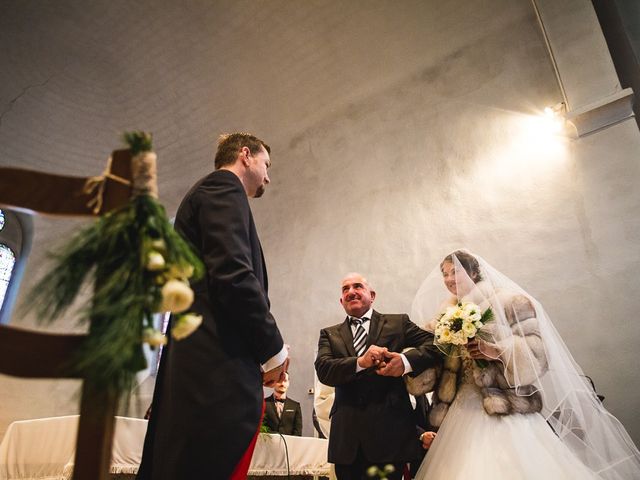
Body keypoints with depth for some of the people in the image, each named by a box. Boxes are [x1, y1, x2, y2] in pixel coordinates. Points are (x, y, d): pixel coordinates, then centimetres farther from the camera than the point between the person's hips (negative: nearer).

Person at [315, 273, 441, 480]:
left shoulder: (398, 323, 8)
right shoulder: (329, 334, 12)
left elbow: (435, 344, -2)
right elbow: (323, 370, -4)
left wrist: (406, 361, -19)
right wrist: (360, 362, -20)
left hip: (389, 432, -1)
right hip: (347, 436, 2)